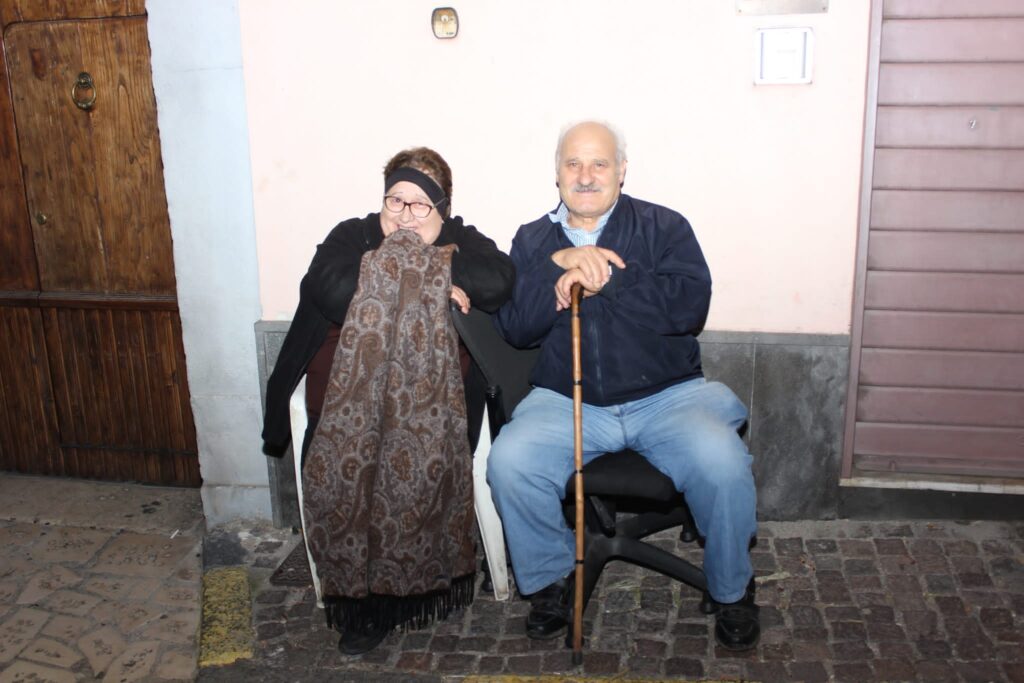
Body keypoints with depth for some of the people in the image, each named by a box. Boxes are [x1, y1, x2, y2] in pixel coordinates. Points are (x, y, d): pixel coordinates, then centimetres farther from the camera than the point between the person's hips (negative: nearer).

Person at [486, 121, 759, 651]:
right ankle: (550, 579, 3)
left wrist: (600, 281, -14)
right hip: (566, 402, 2)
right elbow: (514, 328, 0)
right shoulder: (532, 241, 13)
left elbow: (690, 304, -11)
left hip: (666, 395, -1)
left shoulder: (663, 226, 7)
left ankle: (732, 591, 3)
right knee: (508, 463, -25)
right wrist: (560, 263, -14)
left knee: (723, 466, -27)